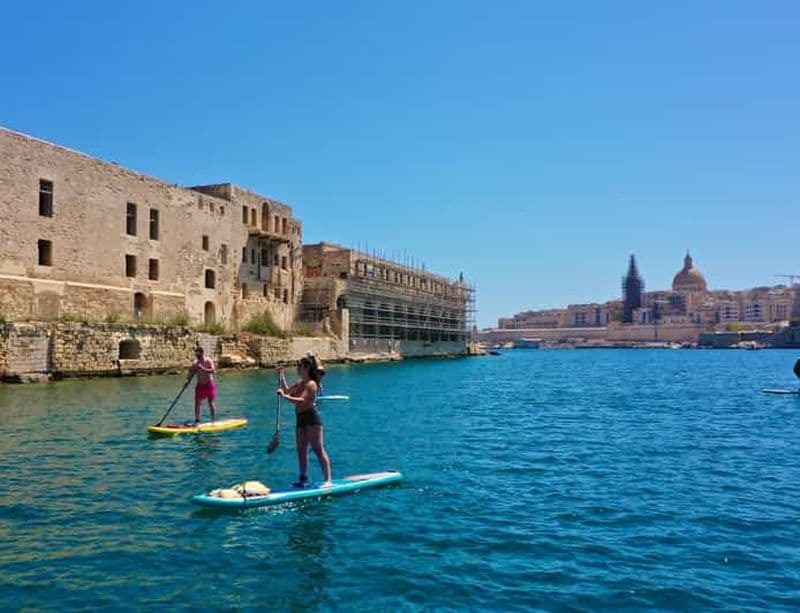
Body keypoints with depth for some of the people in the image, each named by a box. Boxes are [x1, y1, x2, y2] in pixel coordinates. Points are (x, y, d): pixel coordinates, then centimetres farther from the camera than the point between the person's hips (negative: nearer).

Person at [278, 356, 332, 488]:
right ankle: (303, 479, 22)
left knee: (318, 449, -10)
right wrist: (281, 376, 16)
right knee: (301, 450, 13)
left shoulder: (311, 384, -15)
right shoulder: (300, 383, 14)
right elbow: (287, 390, 23)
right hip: (301, 419, 10)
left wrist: (284, 396, -28)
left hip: (311, 419, -10)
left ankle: (328, 480, -9)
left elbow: (301, 401, -25)